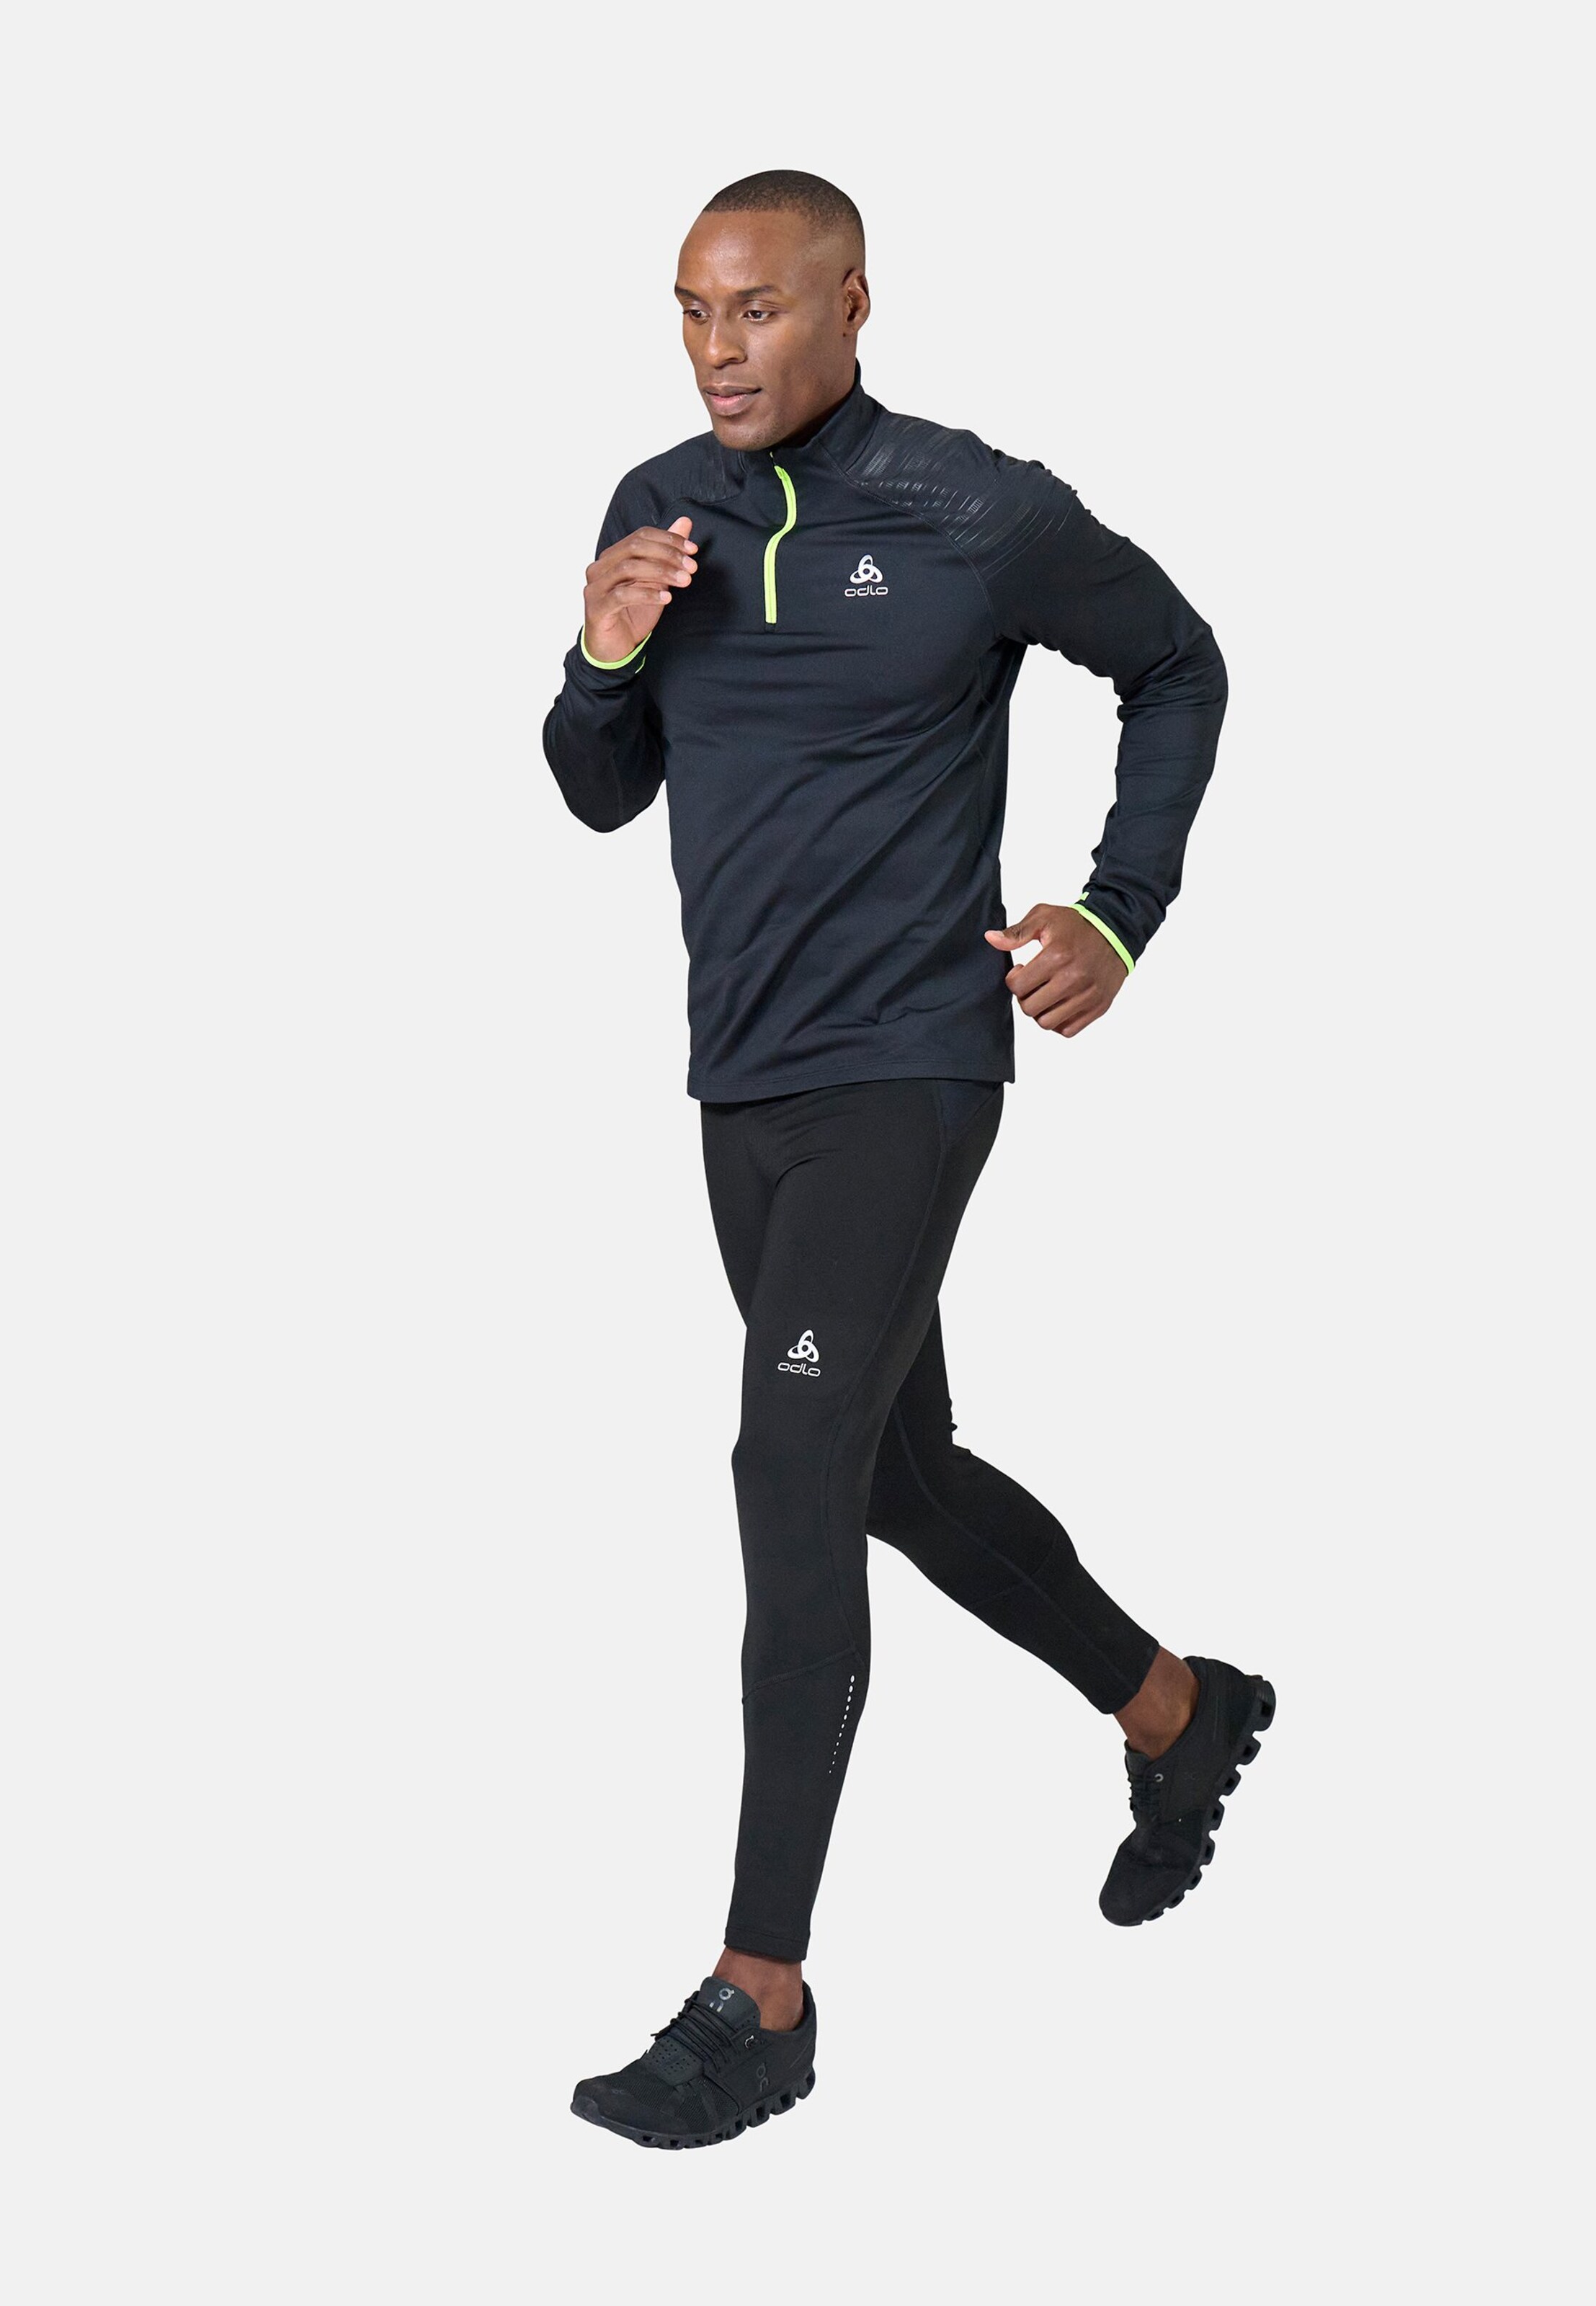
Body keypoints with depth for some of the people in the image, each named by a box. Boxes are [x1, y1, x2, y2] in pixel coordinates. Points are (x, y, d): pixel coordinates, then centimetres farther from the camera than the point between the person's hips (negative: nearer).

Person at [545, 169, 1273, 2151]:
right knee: (896, 1472, 18)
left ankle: (762, 1996, -13)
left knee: (794, 1468, -17)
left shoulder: (983, 518, -10)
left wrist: (1120, 914, -3)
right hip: (744, 1083, 7)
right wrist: (606, 662, -10)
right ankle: (1177, 1712, 42)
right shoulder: (660, 514, 4)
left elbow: (1179, 668, 7)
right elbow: (601, 797, 12)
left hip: (906, 1071, -7)